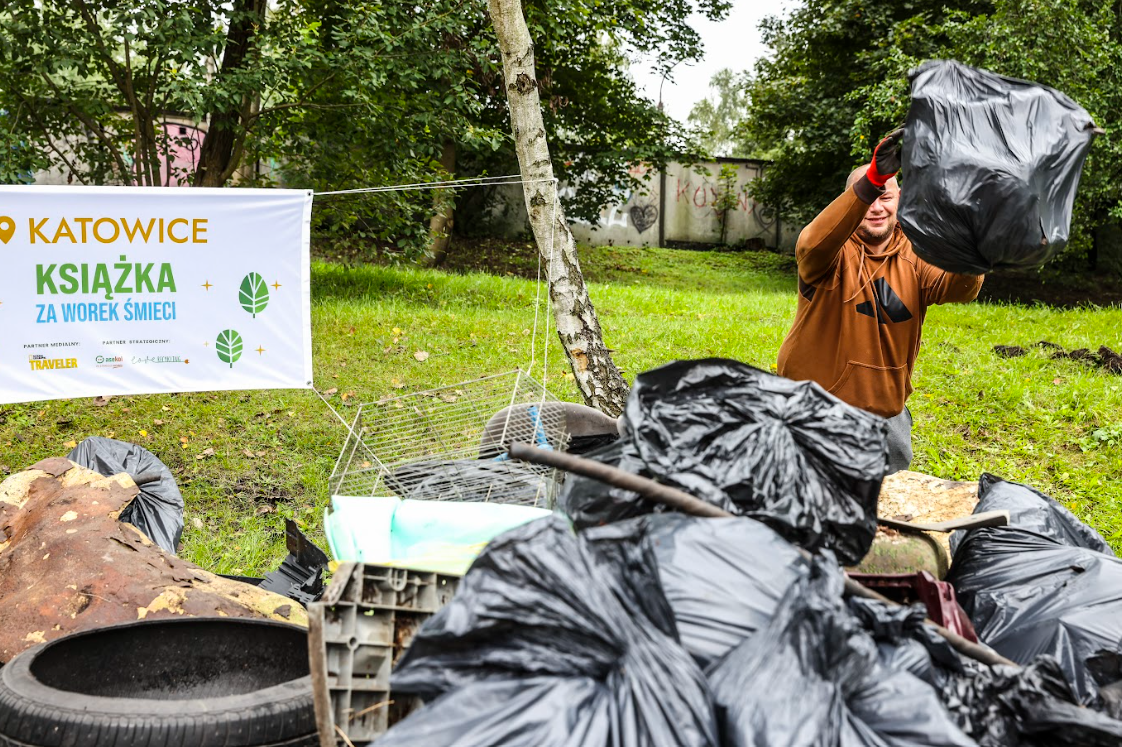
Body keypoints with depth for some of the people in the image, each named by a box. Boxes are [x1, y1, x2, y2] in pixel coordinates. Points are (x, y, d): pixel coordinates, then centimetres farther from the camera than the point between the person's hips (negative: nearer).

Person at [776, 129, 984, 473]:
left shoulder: (913, 258, 1)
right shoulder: (834, 252, -11)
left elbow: (962, 289, -15)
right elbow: (814, 245, -37)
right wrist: (871, 181, -49)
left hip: (885, 409, 4)